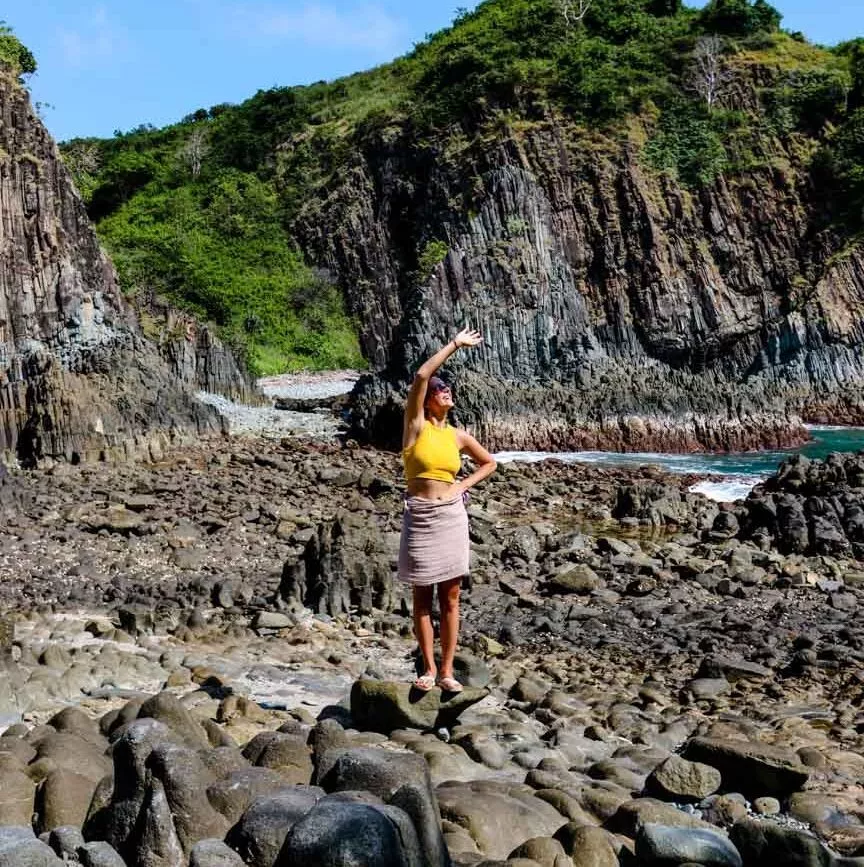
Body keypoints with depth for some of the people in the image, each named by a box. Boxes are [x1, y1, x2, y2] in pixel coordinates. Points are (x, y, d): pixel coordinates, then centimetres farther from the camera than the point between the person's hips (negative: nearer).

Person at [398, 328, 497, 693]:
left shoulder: (458, 436, 8)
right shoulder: (416, 425, -3)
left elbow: (489, 462, 23)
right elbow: (422, 375, -16)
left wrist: (463, 485, 6)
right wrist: (455, 344, -10)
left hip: (452, 516, 3)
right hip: (420, 517, -3)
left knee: (450, 597, 5)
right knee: (423, 598, 5)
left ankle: (446, 670, 13)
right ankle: (428, 669, 14)